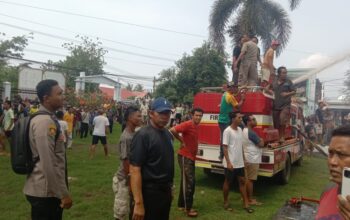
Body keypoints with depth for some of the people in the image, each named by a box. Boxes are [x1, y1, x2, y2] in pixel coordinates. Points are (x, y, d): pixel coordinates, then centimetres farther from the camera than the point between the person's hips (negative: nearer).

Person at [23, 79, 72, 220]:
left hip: (47, 190, 10)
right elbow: (48, 164, -26)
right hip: (46, 192, -10)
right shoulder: (45, 122, -21)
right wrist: (64, 194, -20)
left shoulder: (48, 119, 11)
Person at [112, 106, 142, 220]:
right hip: (124, 180, -8)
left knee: (128, 210, 21)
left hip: (131, 178, 8)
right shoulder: (126, 138, -23)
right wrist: (130, 182, -16)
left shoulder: (133, 134, 5)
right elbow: (126, 161, -22)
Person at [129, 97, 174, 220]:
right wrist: (138, 203, -25)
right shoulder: (143, 135, -18)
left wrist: (169, 188, 14)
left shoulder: (167, 134, 7)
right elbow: (134, 170, -22)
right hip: (149, 193, -8)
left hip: (165, 191, 8)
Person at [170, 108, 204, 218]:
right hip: (185, 156, -9)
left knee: (186, 181, 15)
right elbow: (173, 130, -30)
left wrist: (195, 150, 14)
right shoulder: (187, 124, -18)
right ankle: (188, 208, 3)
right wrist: (182, 141, -18)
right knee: (189, 181, -6)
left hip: (191, 156, 9)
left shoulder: (197, 126, 10)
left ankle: (182, 204, 26)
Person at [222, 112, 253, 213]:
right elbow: (225, 148, -16)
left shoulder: (240, 130, 8)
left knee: (242, 181, 10)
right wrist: (228, 162, -19)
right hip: (231, 163, -7)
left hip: (240, 163, 7)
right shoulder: (227, 131, -15)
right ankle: (226, 202, 23)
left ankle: (246, 204, 19)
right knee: (228, 182, 8)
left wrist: (244, 159, 15)